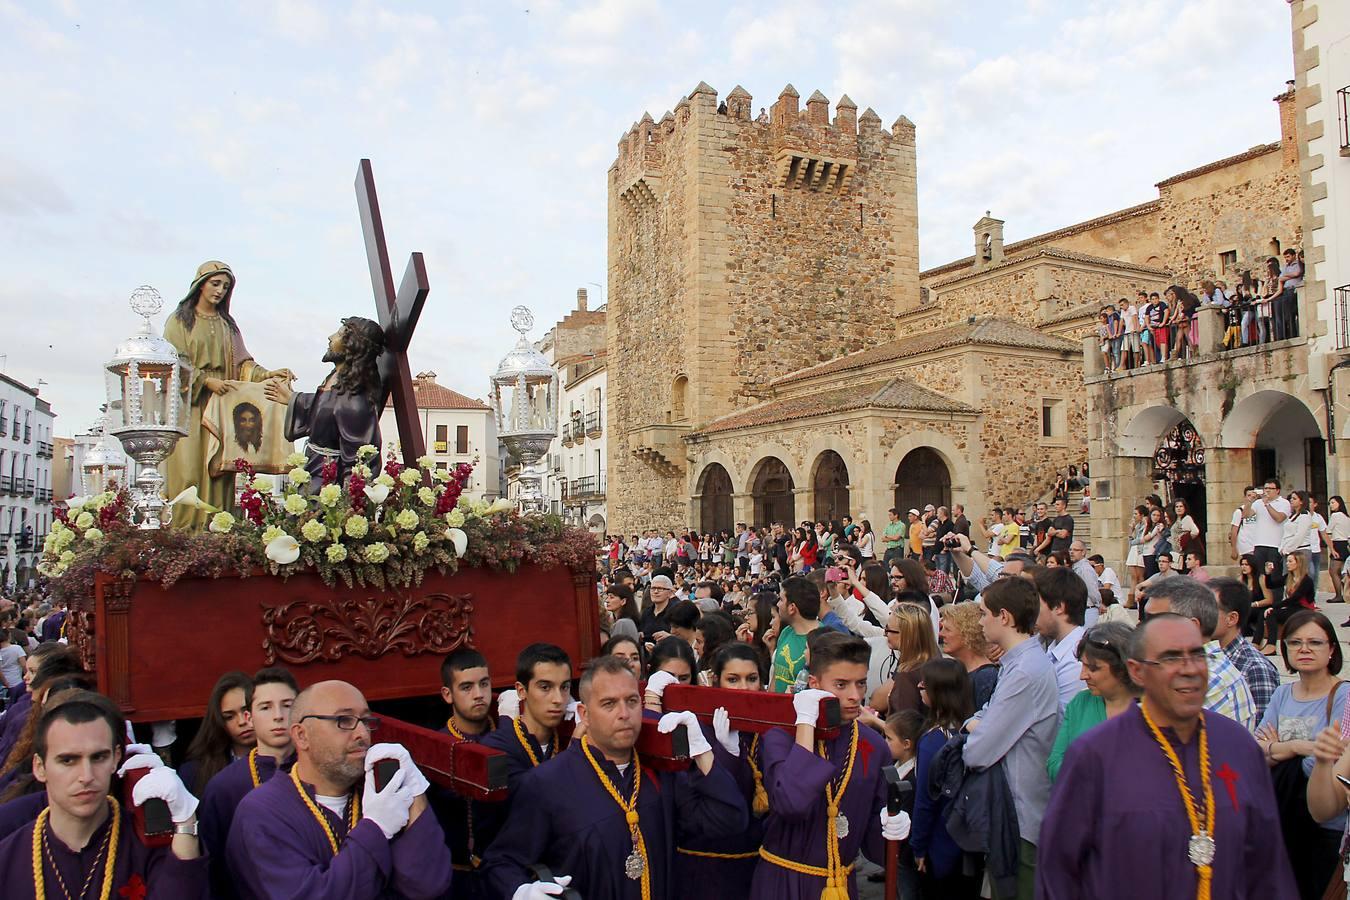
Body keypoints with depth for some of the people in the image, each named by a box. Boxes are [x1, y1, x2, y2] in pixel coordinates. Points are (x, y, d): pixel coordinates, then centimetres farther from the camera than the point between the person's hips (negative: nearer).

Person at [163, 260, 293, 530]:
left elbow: (241, 362, 11)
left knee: (218, 467, -5)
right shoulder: (180, 320, 7)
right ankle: (183, 531, -11)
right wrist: (206, 381, -16)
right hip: (189, 405, -3)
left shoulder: (227, 324, 19)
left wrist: (265, 374, -7)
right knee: (188, 469, -11)